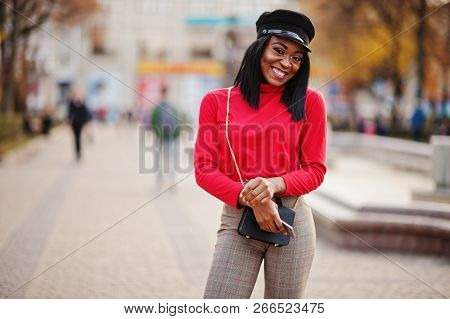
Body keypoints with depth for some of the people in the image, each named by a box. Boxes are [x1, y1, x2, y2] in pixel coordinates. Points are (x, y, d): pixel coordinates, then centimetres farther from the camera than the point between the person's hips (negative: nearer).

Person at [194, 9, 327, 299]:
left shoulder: (309, 102, 3)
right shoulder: (217, 102, 5)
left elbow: (315, 170, 5)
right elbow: (205, 169, 1)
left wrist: (275, 184, -16)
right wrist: (249, 199, -15)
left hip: (293, 220, 0)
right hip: (237, 220, 0)